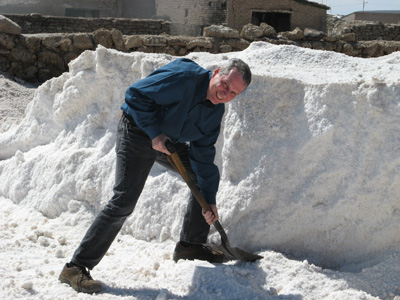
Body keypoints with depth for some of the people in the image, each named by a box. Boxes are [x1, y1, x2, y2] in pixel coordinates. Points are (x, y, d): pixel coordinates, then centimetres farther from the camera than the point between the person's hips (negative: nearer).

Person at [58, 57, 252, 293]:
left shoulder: (216, 110, -2)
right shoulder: (183, 78, -27)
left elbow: (203, 154, 1)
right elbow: (136, 95, -25)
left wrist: (209, 200, -2)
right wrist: (154, 132, -27)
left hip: (170, 141, 9)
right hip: (138, 133, -8)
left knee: (207, 175, 11)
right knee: (124, 202, -18)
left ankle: (191, 245, 23)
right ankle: (76, 267, -13)